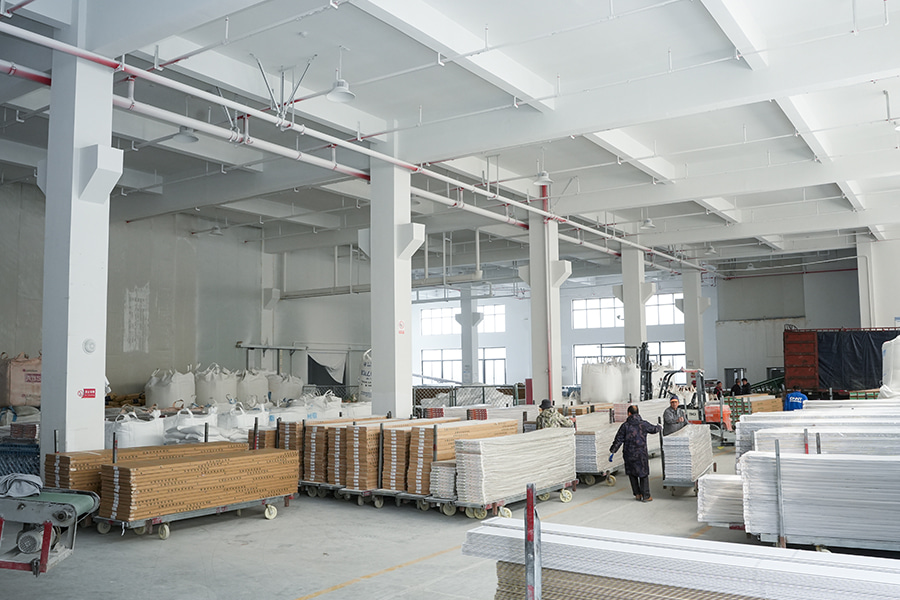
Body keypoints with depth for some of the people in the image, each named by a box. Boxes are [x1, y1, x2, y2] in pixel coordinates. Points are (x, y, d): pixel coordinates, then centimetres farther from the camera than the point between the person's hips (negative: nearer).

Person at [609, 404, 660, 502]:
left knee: (632, 473, 16)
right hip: (641, 454, -1)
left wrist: (612, 451, 0)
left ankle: (637, 494, 17)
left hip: (628, 454, 1)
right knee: (644, 474, 9)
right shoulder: (643, 424, -4)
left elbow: (618, 440, -5)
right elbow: (654, 430, 15)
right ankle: (645, 496, 10)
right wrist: (658, 427, 39)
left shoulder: (625, 425, -5)